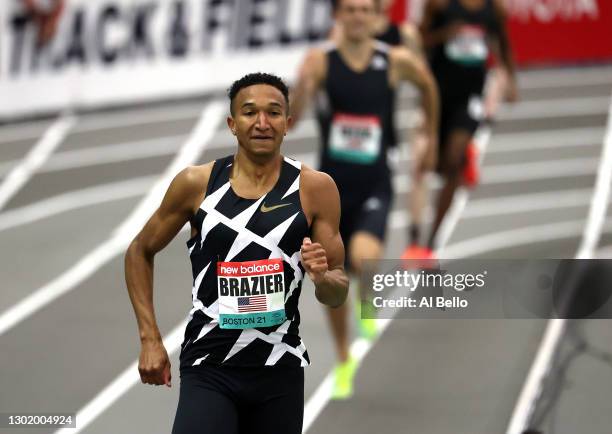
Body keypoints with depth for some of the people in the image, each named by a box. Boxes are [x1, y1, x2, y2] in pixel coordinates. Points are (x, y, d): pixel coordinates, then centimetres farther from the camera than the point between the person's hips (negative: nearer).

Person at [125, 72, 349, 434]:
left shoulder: (315, 188, -2)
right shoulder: (196, 184, -3)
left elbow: (337, 294, 3)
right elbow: (140, 252, 11)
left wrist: (323, 278, -21)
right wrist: (150, 339, 3)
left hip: (280, 371, 2)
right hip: (208, 368, -2)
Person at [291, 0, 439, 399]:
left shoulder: (396, 62, -7)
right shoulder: (321, 60, -8)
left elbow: (428, 84, 16)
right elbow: (292, 117, -17)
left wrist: (432, 139, 23)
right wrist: (303, 85, -37)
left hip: (374, 187, -1)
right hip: (332, 184, 2)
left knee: (364, 257, -29)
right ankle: (344, 360, 34)